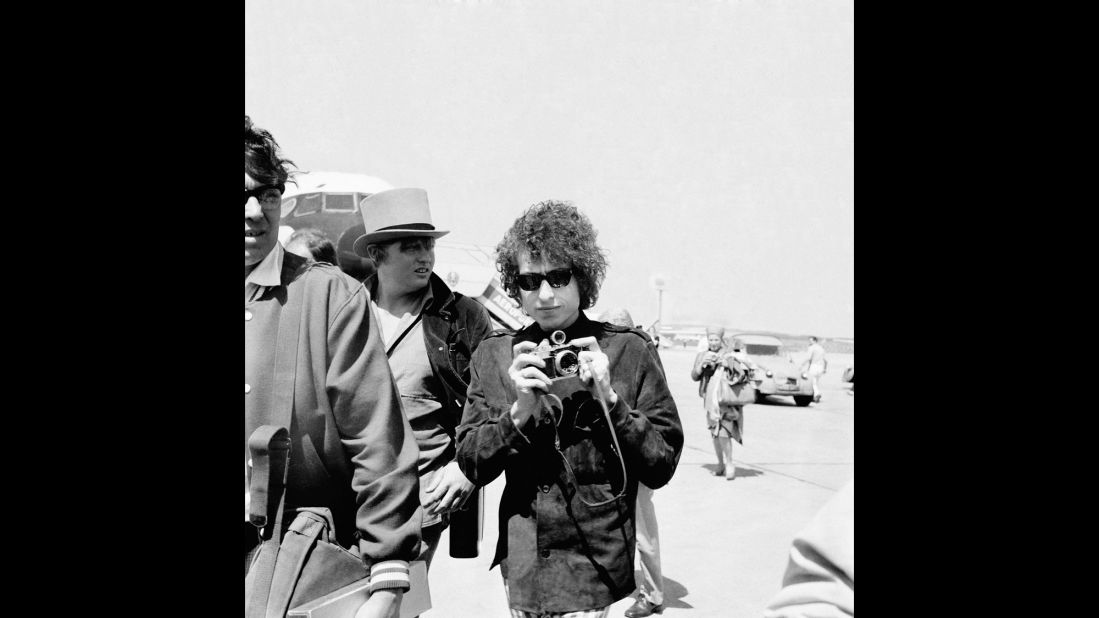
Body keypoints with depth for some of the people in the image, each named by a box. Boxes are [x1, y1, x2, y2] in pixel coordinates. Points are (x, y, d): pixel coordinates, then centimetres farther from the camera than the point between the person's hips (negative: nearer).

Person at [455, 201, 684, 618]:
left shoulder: (627, 351, -3)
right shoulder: (495, 355, 4)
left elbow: (662, 466, -5)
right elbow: (471, 465, 0)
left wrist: (610, 400, -16)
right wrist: (518, 413, -15)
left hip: (599, 566, -2)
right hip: (522, 565, 3)